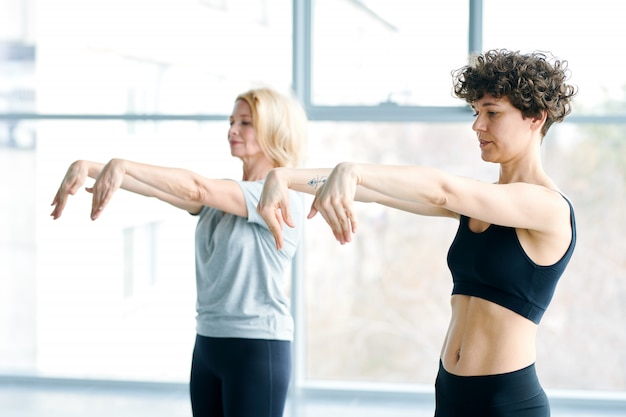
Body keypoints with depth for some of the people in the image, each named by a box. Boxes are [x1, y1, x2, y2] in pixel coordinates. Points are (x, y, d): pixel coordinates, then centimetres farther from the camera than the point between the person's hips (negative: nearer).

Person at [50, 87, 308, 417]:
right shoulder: (221, 194, 13)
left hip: (257, 349, -7)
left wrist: (123, 165, -31)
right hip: (208, 345, 7)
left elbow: (195, 188, -23)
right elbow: (157, 187, 0)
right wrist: (87, 167, -14)